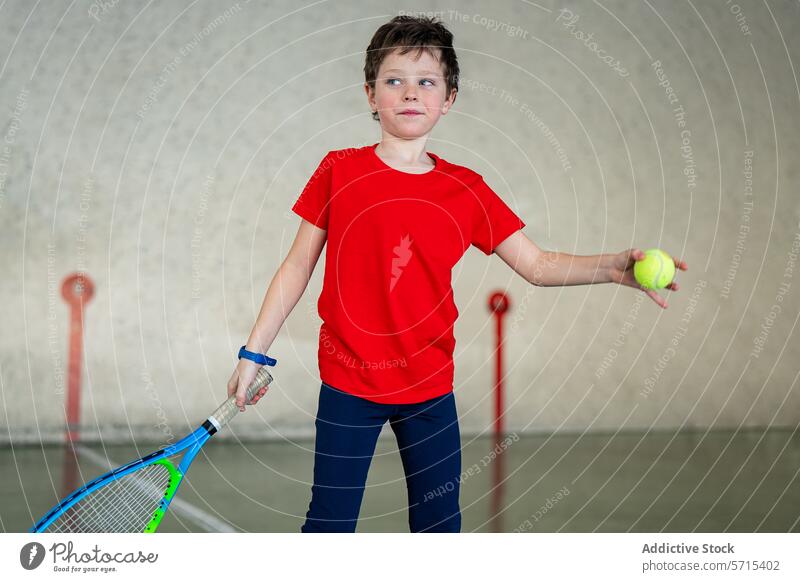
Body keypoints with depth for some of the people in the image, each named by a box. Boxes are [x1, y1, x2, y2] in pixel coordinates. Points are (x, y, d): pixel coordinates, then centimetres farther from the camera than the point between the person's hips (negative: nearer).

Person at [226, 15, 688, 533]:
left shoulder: (466, 190, 1)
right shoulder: (340, 172, -4)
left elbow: (537, 264, 3)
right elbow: (297, 267, 2)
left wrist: (615, 268, -13)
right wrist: (254, 352, 2)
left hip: (430, 389, 2)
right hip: (348, 384, -2)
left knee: (439, 525, 10)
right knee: (330, 523, 3)